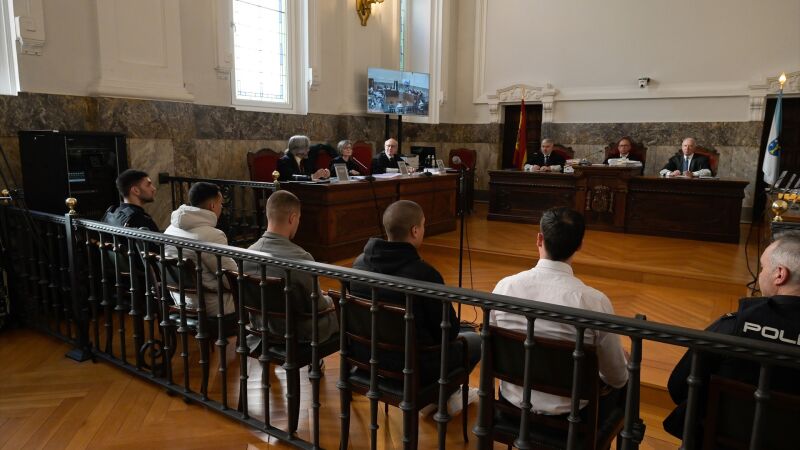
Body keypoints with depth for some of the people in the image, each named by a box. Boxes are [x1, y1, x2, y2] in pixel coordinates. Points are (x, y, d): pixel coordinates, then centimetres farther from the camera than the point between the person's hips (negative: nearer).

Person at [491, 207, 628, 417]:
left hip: (513, 404, 4)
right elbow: (617, 377, -10)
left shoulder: (505, 286, -15)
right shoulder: (594, 301, -25)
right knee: (625, 377, 25)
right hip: (569, 413, -3)